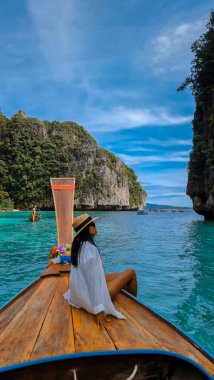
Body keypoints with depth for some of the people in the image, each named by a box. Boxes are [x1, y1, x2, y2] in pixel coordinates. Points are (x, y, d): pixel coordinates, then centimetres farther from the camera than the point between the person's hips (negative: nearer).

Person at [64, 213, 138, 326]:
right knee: (130, 273, 1)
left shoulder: (79, 244, -1)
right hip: (93, 293, -9)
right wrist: (98, 310, -28)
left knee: (121, 276, 20)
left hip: (83, 290, 9)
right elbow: (93, 280, -30)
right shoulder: (90, 249, -28)